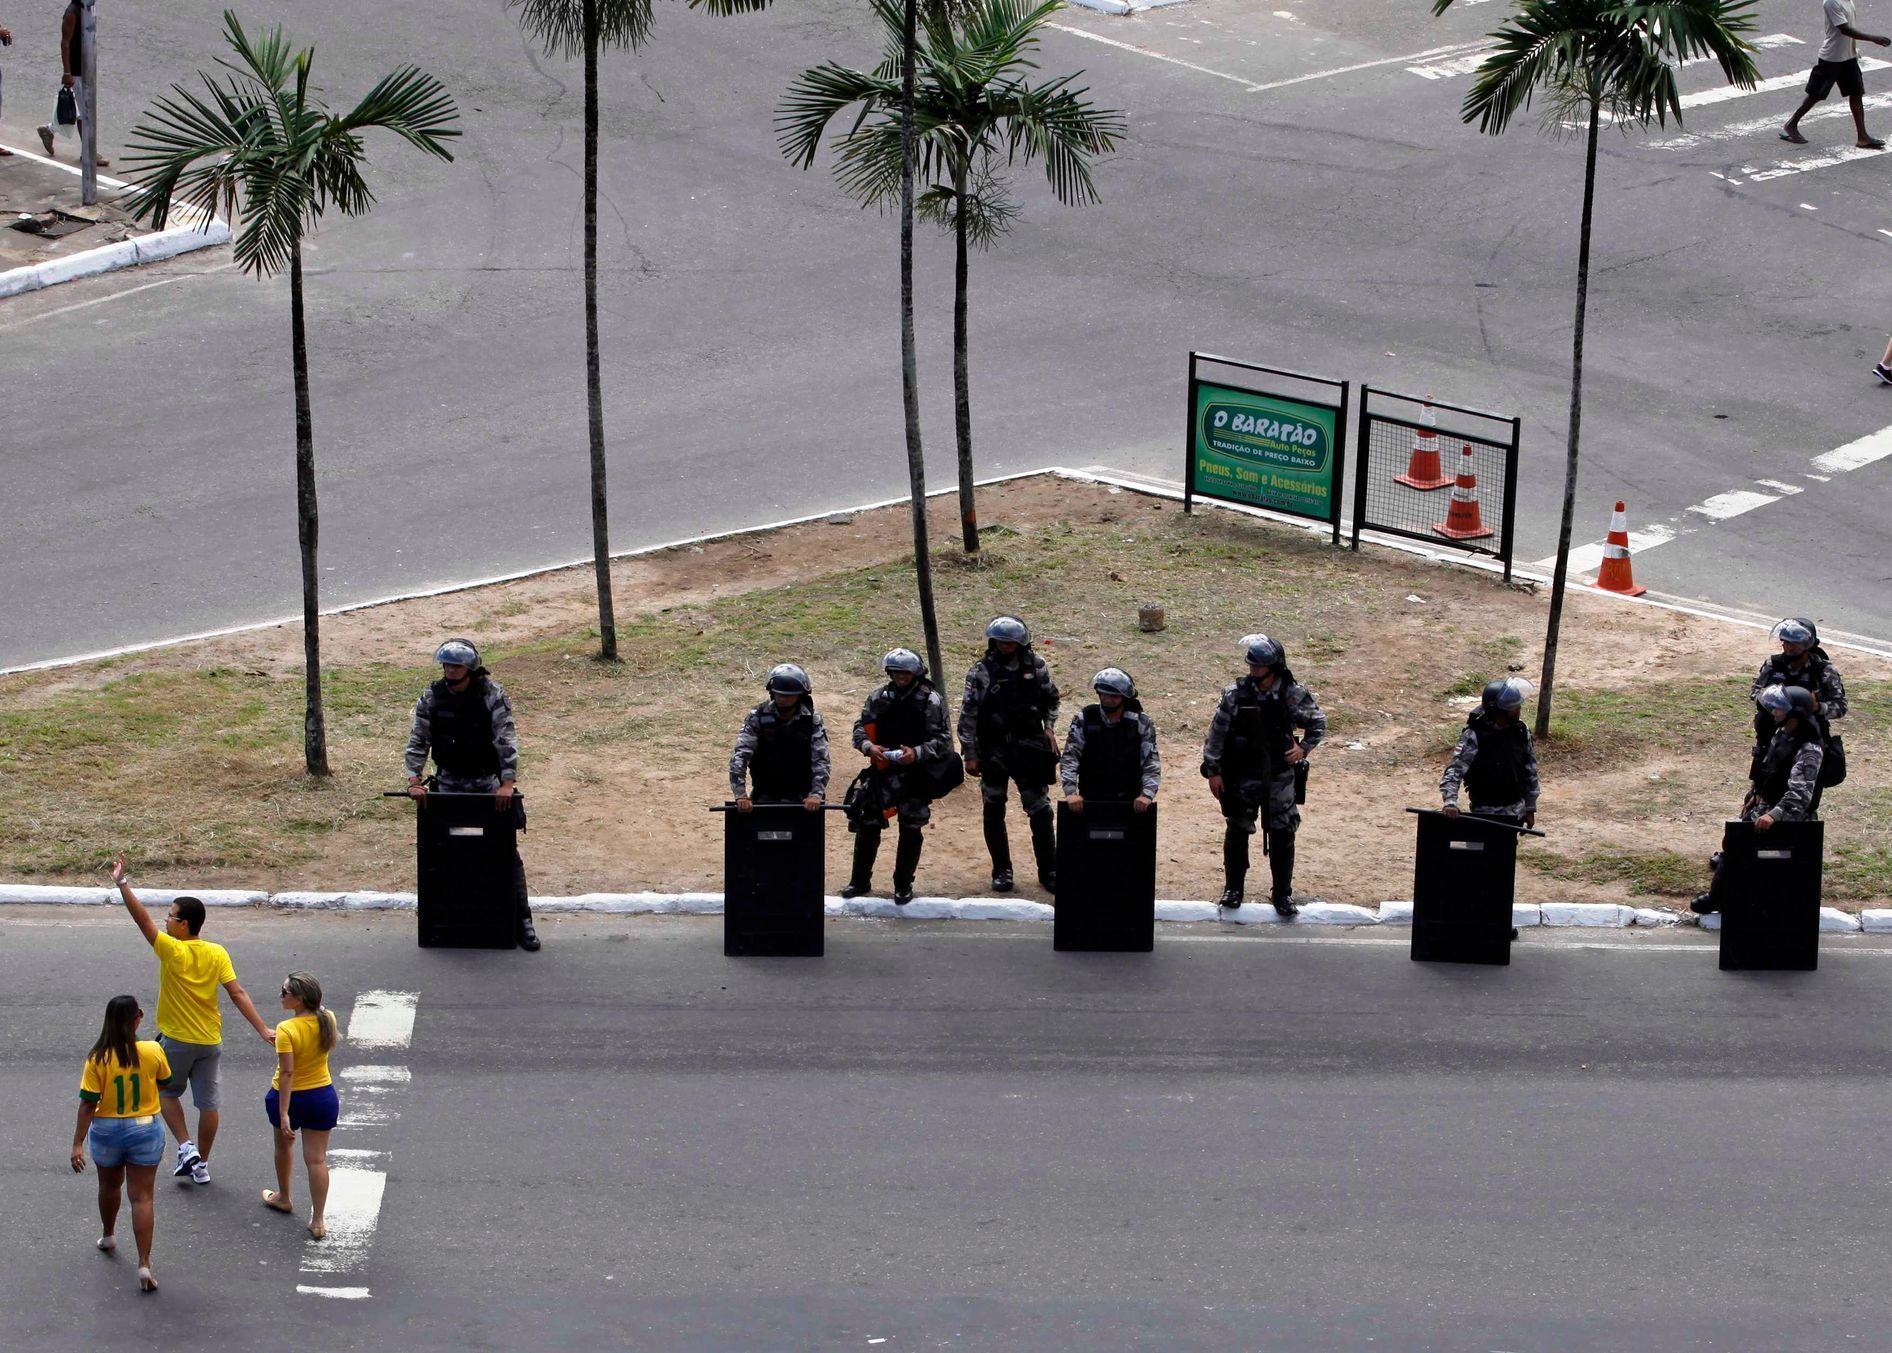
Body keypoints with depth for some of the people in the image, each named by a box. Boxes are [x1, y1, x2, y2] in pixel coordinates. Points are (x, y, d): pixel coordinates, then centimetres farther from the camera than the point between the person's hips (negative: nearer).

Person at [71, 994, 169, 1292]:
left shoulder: (98, 1059, -15)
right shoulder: (153, 1052, -13)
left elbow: (88, 1104, -15)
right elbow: (164, 1082, 6)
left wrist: (77, 1144, -12)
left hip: (107, 1131, 1)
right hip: (145, 1129, -1)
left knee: (109, 1185, 27)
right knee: (141, 1196, 2)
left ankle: (108, 1237, 50)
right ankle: (144, 1264, -6)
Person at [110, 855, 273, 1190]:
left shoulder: (173, 951, -19)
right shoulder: (218, 954, -7)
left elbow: (142, 919, -20)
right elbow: (238, 993, -12)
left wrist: (122, 883, -19)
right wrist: (262, 1029, -12)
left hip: (176, 1041, -4)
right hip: (210, 1042, 4)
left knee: (166, 1092, 19)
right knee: (209, 1103, 10)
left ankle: (186, 1147, 6)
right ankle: (201, 1165, 18)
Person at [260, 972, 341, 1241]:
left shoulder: (287, 1030, -25)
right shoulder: (328, 1020, -8)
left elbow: (287, 1073, -26)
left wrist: (284, 1113, -24)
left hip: (290, 1096, -3)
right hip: (322, 1095, 4)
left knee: (283, 1147, 26)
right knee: (317, 1159, 6)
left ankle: (284, 1197, 46)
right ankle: (318, 1221, 6)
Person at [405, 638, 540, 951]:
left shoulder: (493, 695, -10)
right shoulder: (431, 698, -1)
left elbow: (507, 739, -14)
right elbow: (417, 742, 0)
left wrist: (508, 782, -23)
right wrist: (414, 781, -13)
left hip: (489, 784, -2)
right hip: (448, 784, 2)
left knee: (506, 851, -4)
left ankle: (522, 921, -1)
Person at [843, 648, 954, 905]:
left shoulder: (931, 701, -8)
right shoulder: (879, 698, 3)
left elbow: (943, 740, -10)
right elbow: (860, 728, 6)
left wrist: (917, 752, -25)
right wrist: (868, 746, -16)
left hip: (916, 775, -3)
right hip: (882, 772, 3)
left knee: (910, 831, 6)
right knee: (867, 826, 5)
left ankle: (903, 886, 18)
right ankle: (860, 881, 18)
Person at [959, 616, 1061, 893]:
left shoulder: (1036, 667, -1)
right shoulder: (981, 672, -9)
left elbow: (1051, 699, 16)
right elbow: (968, 715, -7)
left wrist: (1049, 728, 2)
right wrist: (970, 755, -9)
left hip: (1029, 750, 1)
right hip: (994, 752, -1)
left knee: (1040, 811, 1)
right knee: (994, 813, 8)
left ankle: (1048, 872, 8)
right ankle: (1001, 871, 21)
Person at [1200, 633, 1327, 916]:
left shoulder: (1294, 695, -9)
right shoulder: (1236, 694, -10)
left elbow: (1318, 723, 6)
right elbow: (1216, 733, -4)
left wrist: (1304, 747, -9)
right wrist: (1213, 771, -5)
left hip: (1280, 776, 0)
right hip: (1243, 777, 0)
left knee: (1283, 836, 5)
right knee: (1237, 833, 9)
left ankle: (1283, 894, 17)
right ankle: (1233, 889, 25)